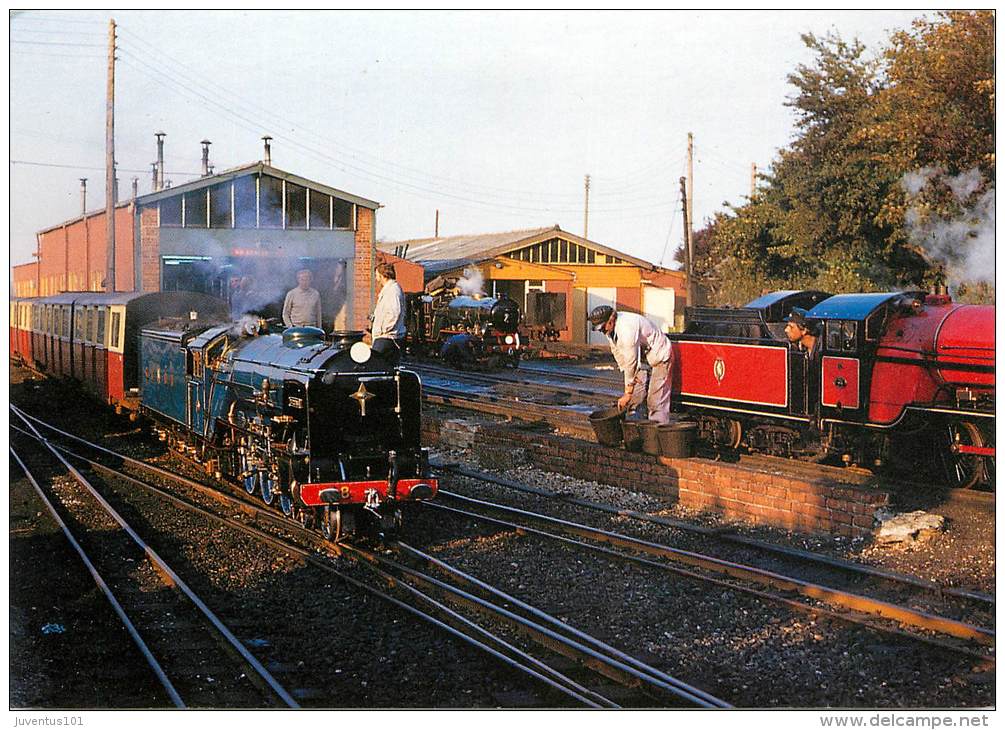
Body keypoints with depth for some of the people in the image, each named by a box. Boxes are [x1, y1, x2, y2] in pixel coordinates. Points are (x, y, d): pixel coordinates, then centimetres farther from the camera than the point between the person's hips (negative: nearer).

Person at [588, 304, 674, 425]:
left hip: (660, 357, -9)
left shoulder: (627, 328, -34)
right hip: (643, 360, 9)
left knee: (656, 401, -13)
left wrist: (628, 394, -25)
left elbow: (631, 362, -31)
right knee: (635, 397, 3)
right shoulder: (610, 328, -7)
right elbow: (618, 353, 3)